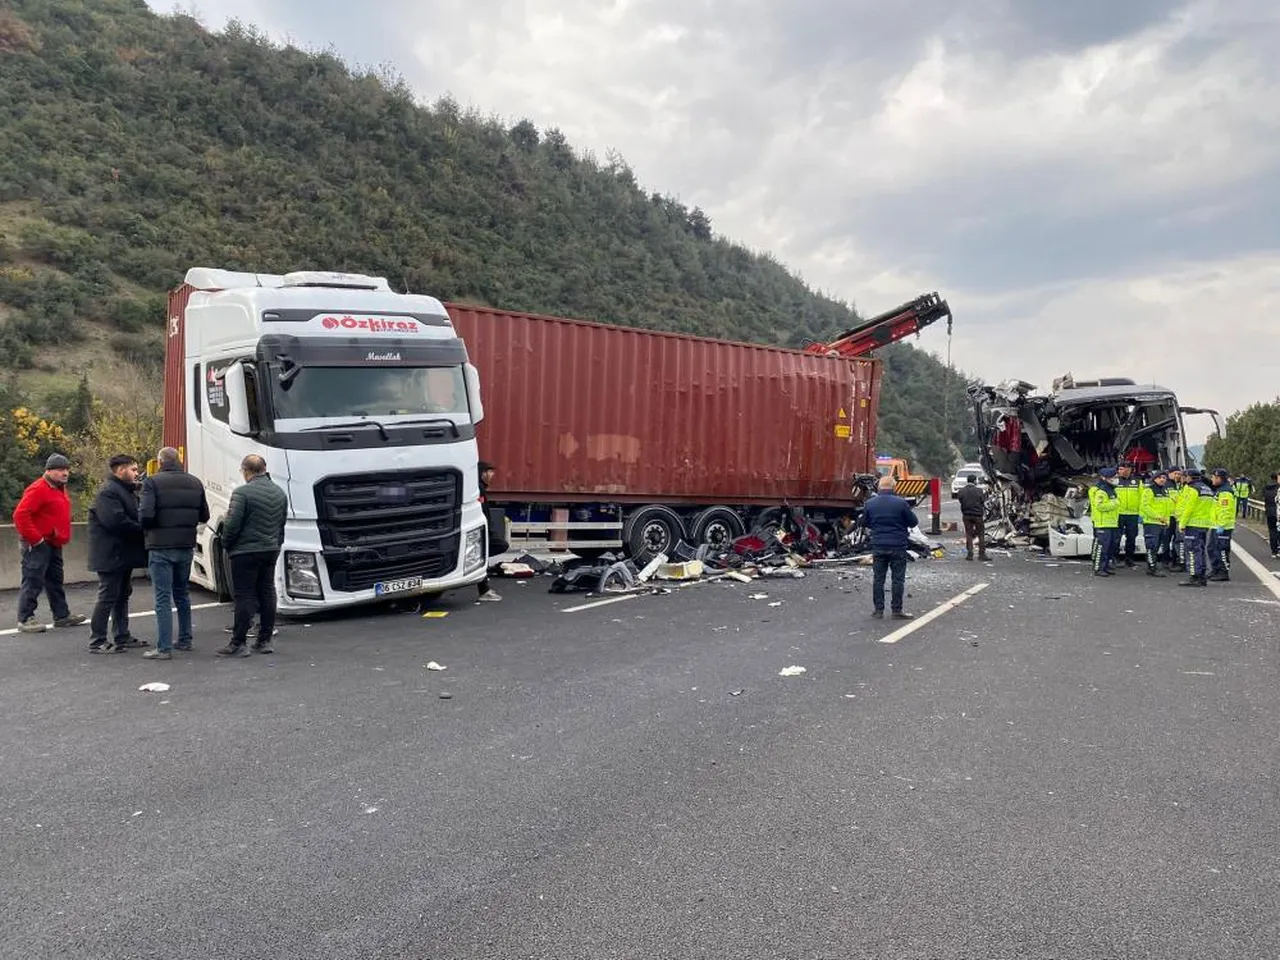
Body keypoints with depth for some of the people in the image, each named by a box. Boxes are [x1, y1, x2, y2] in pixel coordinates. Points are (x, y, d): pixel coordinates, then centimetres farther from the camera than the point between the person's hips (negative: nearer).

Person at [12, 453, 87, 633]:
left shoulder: (60, 489, 15)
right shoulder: (38, 489, -16)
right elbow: (20, 514, -23)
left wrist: (62, 537, 15)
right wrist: (35, 538, -21)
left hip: (54, 545, 10)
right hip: (38, 545, -10)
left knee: (56, 581, 15)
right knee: (33, 582, -6)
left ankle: (62, 615, 22)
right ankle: (25, 619, 0)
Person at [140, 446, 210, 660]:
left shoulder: (153, 482, -9)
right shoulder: (195, 483, 7)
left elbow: (146, 515, -18)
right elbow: (204, 516, 7)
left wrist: (149, 529, 2)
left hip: (161, 547, -5)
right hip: (186, 546, 5)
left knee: (163, 598, -1)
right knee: (182, 593, 19)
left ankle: (164, 648, -1)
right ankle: (185, 639, 27)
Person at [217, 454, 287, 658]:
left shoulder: (242, 492, -16)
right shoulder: (280, 492, 8)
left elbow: (232, 525, -16)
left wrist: (226, 545, 1)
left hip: (246, 552, -7)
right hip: (271, 550, 7)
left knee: (244, 596, -3)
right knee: (267, 594, 12)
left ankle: (238, 643, 1)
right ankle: (265, 640, 17)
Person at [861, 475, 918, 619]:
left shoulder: (870, 503, -3)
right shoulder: (901, 503, -11)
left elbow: (865, 522, 11)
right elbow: (913, 522, -3)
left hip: (878, 546, 2)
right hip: (898, 546, -2)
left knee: (878, 579, 10)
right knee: (898, 579, 6)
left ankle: (878, 610, 13)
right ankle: (896, 610, 8)